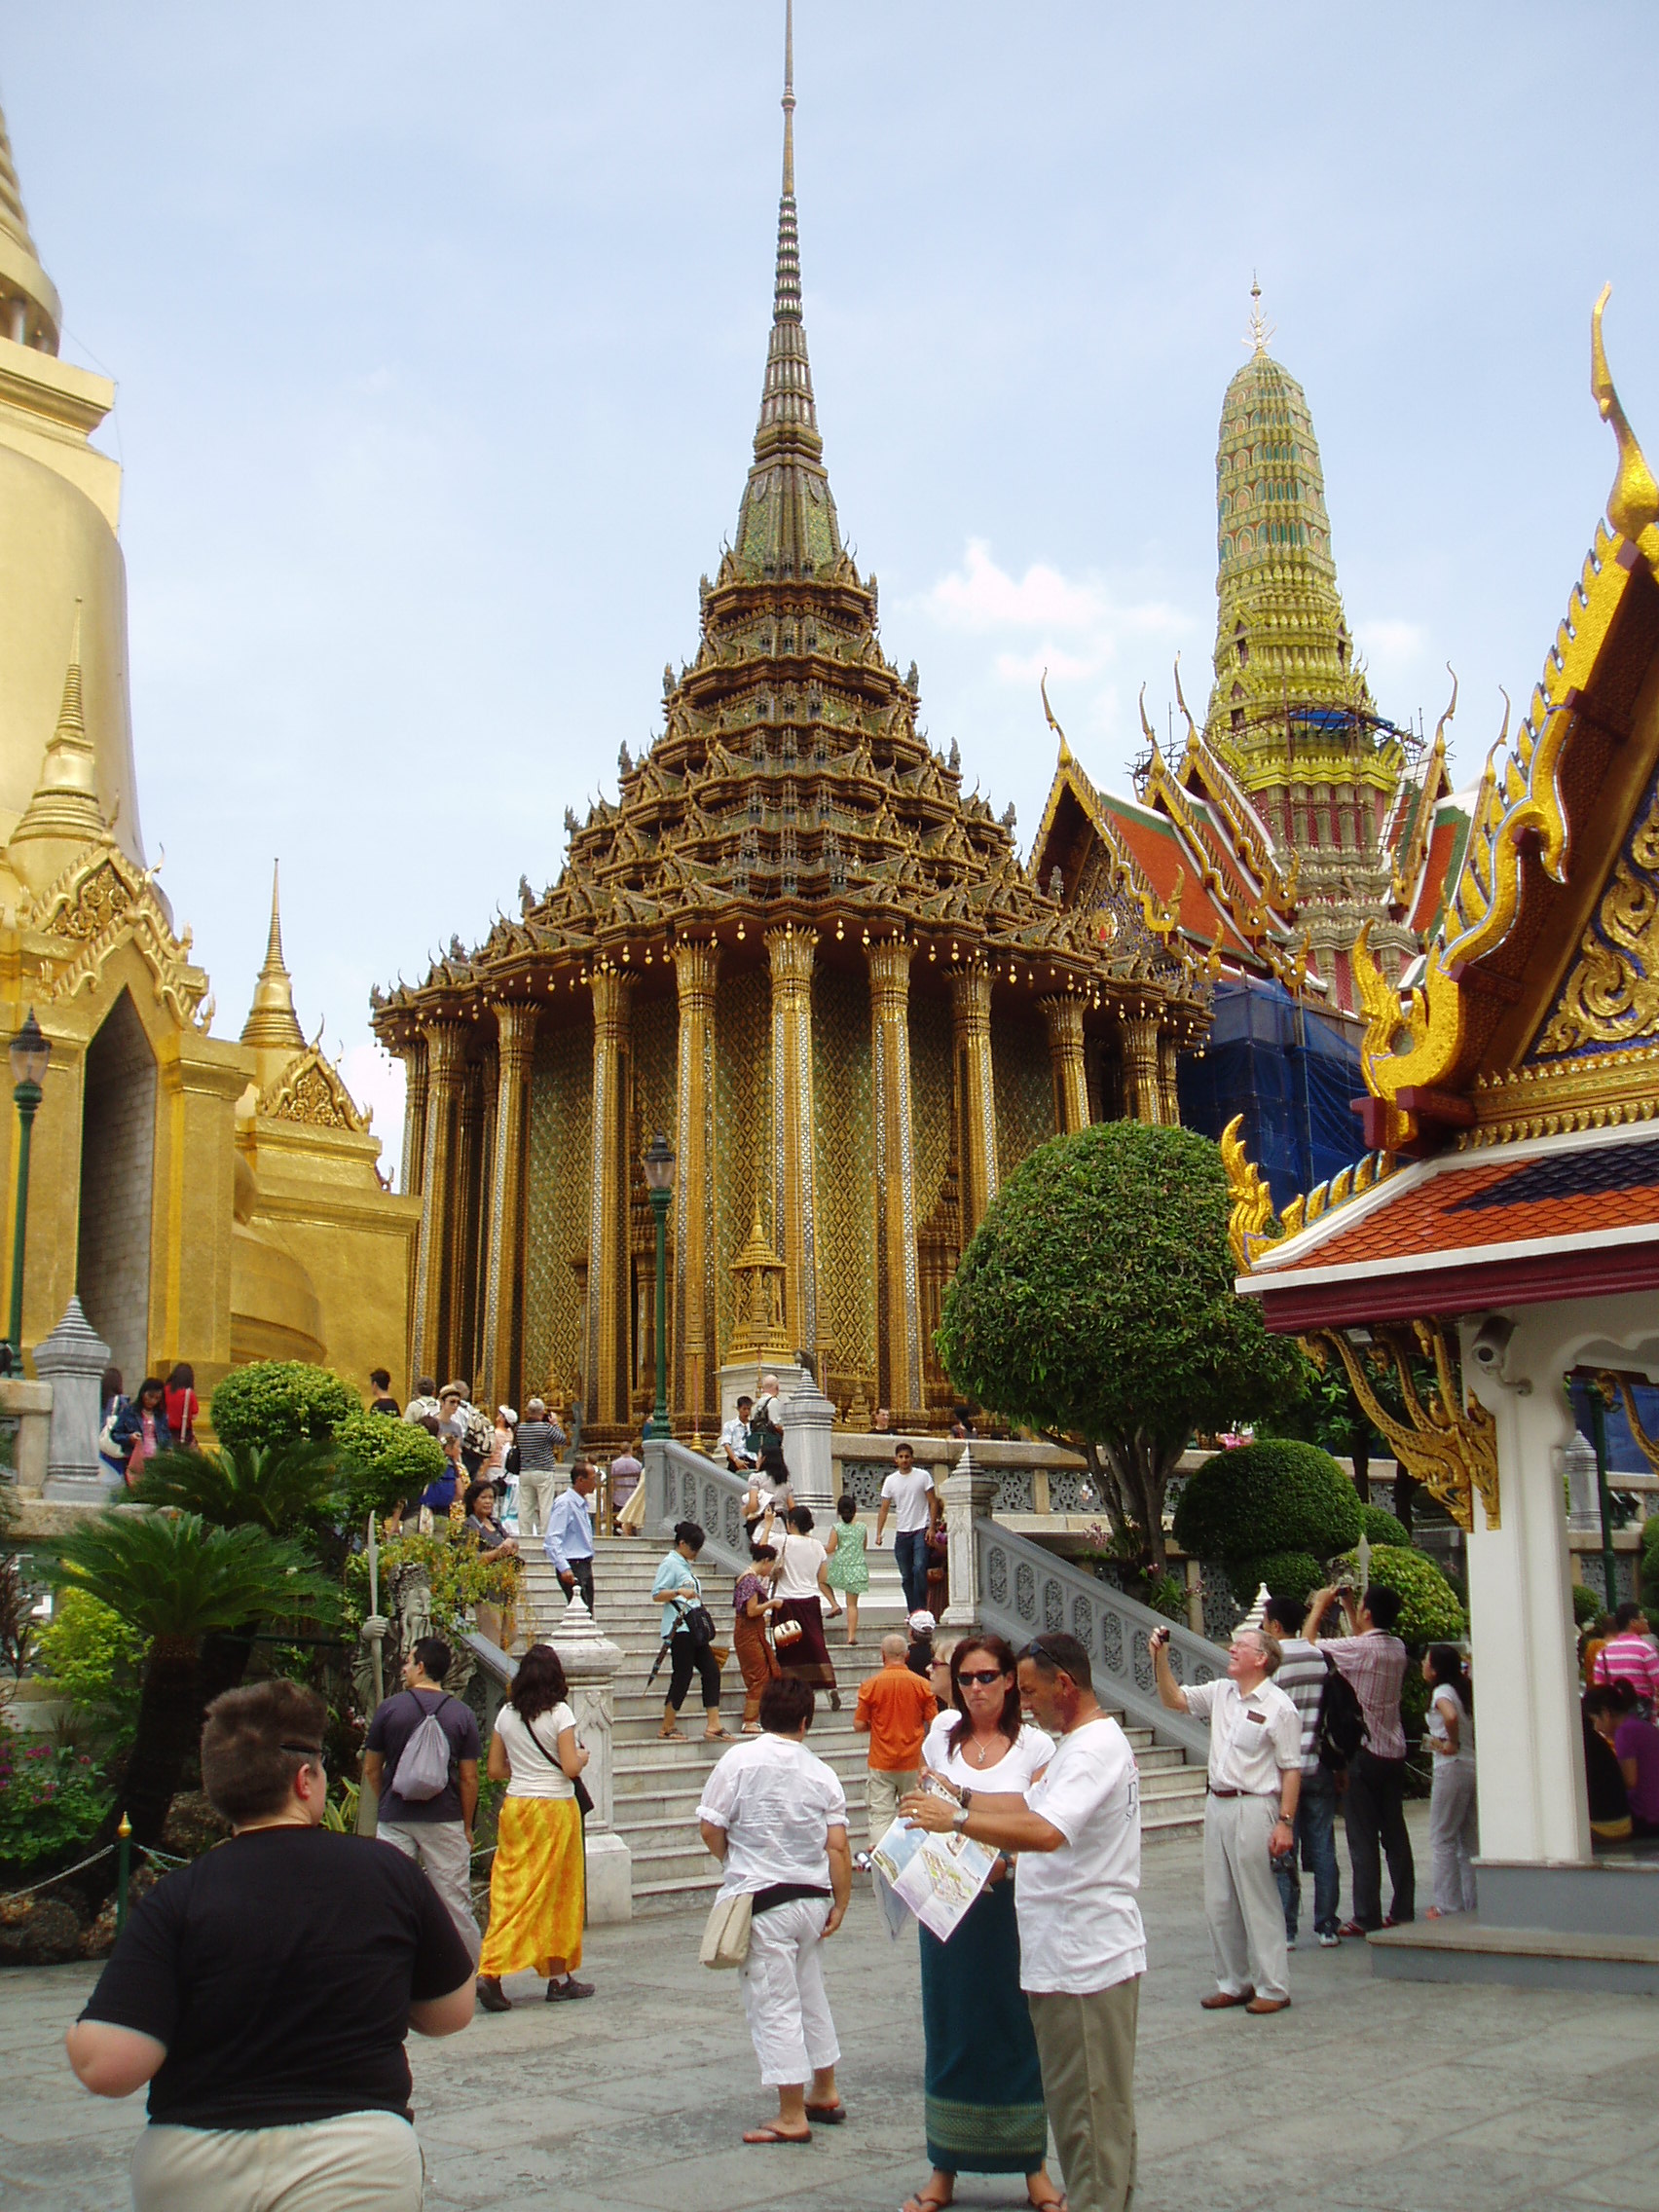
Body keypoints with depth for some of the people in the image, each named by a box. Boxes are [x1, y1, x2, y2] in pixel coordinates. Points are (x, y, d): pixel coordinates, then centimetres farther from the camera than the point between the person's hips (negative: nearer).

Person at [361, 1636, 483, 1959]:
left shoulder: (389, 1709, -2)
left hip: (395, 1821, 0)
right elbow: (469, 1778, 0)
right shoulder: (462, 1715, -1)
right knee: (455, 1905, 6)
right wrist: (467, 1825, 11)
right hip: (445, 1821, 1)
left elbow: (371, 1769, 6)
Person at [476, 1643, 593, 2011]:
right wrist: (582, 1756, 6)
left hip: (514, 1807, 4)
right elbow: (570, 1768, -15)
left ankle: (491, 1972, -9)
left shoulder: (506, 1715, 4)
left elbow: (494, 1770, 8)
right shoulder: (559, 1713, -10)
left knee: (512, 1893, 5)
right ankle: (558, 1977, 13)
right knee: (556, 1894, 6)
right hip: (554, 1808, -4)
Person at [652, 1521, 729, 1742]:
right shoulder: (670, 1563, -8)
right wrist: (679, 1592, -28)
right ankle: (667, 1728, 3)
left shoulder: (685, 1564, 20)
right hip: (679, 1628, -10)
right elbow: (657, 1593, -16)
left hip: (694, 1629, 10)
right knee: (682, 1676, -7)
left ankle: (713, 1725, 2)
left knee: (711, 1671, 2)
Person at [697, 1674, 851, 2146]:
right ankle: (824, 2093, 35)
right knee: (811, 1996, 22)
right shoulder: (822, 1774, -1)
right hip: (813, 1897, 5)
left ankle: (791, 2116, 8)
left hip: (762, 1900, -5)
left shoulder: (740, 1759, -12)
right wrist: (841, 1903, 4)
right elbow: (837, 1847, -4)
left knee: (774, 2007, 2)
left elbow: (710, 1828, -9)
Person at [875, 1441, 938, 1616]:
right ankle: (912, 1611, 15)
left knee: (919, 1568, -20)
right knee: (906, 1576, 7)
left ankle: (920, 1608, -16)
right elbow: (884, 1508, 7)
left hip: (921, 1530, -4)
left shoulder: (923, 1476, -2)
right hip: (902, 1532, 4)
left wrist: (931, 1528, -10)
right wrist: (879, 1533, -2)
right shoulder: (891, 1481, 6)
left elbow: (933, 1503, -1)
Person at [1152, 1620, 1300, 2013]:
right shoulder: (1220, 1692, 10)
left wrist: (1285, 1822, -16)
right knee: (1218, 1904, 12)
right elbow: (1173, 1700, 12)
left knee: (1259, 1902, -1)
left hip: (1254, 1808, -7)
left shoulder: (1279, 1707, -10)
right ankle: (1233, 1983, 22)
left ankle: (1273, 1987, 9)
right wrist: (1161, 1659, -2)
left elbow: (1291, 1770, -11)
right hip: (1217, 1804, 7)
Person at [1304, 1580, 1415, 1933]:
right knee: (1395, 1832, 11)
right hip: (1394, 1752, 7)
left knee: (1363, 1837, -3)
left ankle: (1367, 1917, -1)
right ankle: (1403, 1910, 15)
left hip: (1364, 1754, -7)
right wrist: (1348, 1607, 25)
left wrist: (1319, 1606, 6)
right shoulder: (1397, 1648, 5)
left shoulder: (1358, 1648, -17)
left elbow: (1308, 1643, -6)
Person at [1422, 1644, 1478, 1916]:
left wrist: (1452, 1744, -17)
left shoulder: (1441, 1691, -12)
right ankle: (1472, 1902, 15)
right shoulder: (1464, 1689, 13)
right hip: (1473, 1767, 8)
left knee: (1442, 1838, 0)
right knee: (1469, 1840, 13)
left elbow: (1451, 1716, -31)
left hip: (1451, 1768, -8)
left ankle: (1449, 1905, 1)